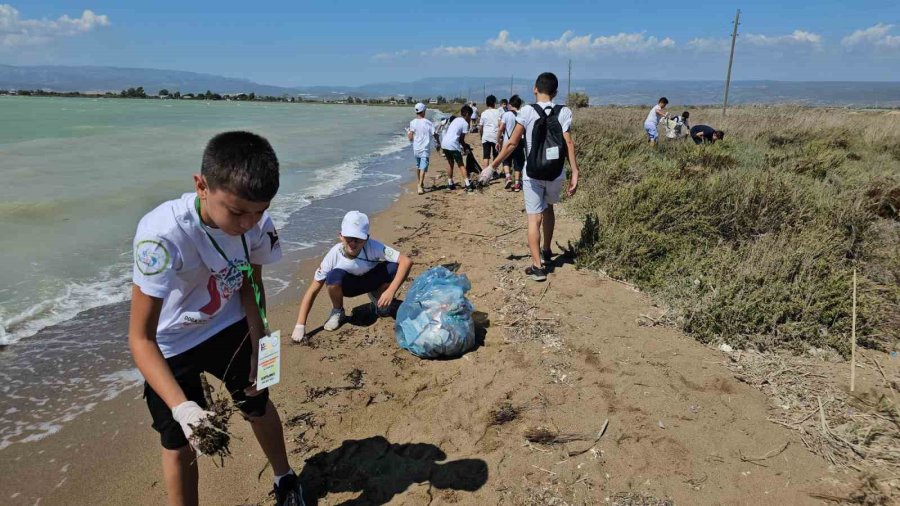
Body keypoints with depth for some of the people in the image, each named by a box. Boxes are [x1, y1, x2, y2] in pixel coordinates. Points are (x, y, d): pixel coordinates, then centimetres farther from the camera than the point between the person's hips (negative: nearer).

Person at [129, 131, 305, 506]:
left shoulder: (258, 223, -23)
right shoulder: (162, 234, -37)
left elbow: (251, 284, -3)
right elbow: (141, 338, -32)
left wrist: (258, 349, -9)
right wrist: (181, 406, -43)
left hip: (230, 327, 4)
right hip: (171, 346, -3)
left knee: (258, 405, 18)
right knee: (180, 443, 3)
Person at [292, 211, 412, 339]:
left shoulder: (373, 247, -33)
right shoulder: (334, 255, -30)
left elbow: (406, 261, -37)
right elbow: (312, 290, -25)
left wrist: (391, 291, -44)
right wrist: (300, 326, -30)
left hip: (372, 279, 1)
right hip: (349, 285, -1)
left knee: (395, 268, -29)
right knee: (334, 277, -36)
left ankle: (377, 298, 3)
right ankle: (337, 312, -4)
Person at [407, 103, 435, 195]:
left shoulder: (413, 123, -4)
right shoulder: (428, 123, -5)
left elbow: (410, 138, -6)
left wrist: (407, 132, 16)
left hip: (416, 148, 3)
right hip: (425, 149, -3)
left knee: (418, 166, 20)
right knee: (423, 167, -5)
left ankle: (420, 184, 35)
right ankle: (420, 186, -17)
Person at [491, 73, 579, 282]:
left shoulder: (527, 112, -7)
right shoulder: (564, 112, -3)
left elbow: (512, 143, -8)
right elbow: (569, 143, -11)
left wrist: (493, 165, 0)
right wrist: (575, 173, -10)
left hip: (533, 174, -3)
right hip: (556, 174, 3)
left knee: (534, 217, 1)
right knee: (548, 208, 27)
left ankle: (537, 266, -5)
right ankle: (546, 251, 39)